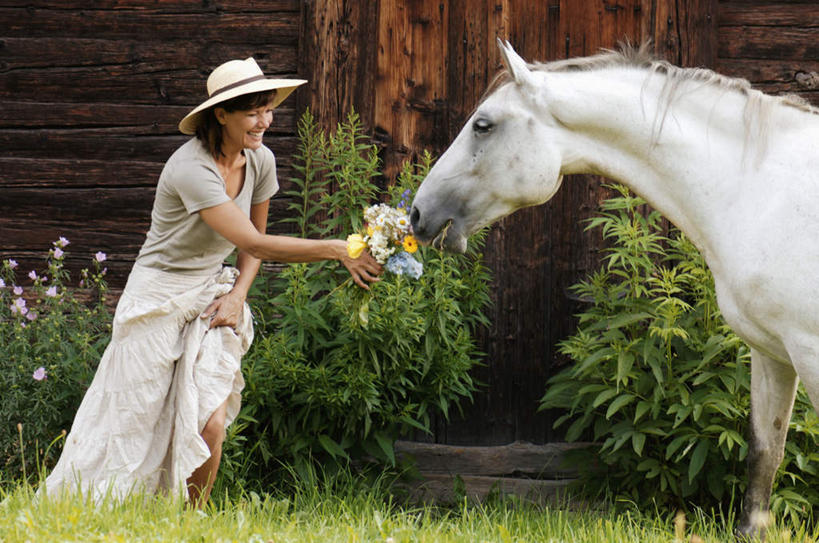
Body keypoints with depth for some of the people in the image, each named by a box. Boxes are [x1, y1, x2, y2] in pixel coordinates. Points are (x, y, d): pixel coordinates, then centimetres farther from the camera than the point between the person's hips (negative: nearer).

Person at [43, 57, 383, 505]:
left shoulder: (260, 162, -3)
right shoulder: (192, 169, -26)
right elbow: (254, 244, -33)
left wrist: (237, 295, -4)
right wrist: (337, 250, -37)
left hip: (214, 296, 5)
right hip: (160, 297, -5)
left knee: (210, 424, -9)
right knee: (131, 424, -1)